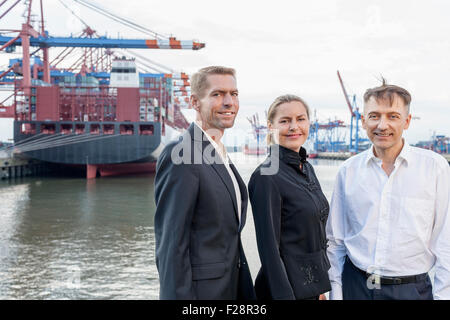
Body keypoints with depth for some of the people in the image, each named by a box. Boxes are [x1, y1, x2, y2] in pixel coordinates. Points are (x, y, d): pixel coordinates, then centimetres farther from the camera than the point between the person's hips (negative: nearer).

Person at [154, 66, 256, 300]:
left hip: (233, 288, 9)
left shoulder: (219, 156, 12)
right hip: (200, 289, -8)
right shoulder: (179, 156, -17)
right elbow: (171, 246, -20)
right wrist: (178, 296, -21)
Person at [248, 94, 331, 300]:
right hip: (288, 287, -7)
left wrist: (320, 287, 14)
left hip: (312, 285, 7)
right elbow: (268, 247, -18)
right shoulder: (266, 177, -17)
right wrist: (284, 295, -19)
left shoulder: (307, 168, 7)